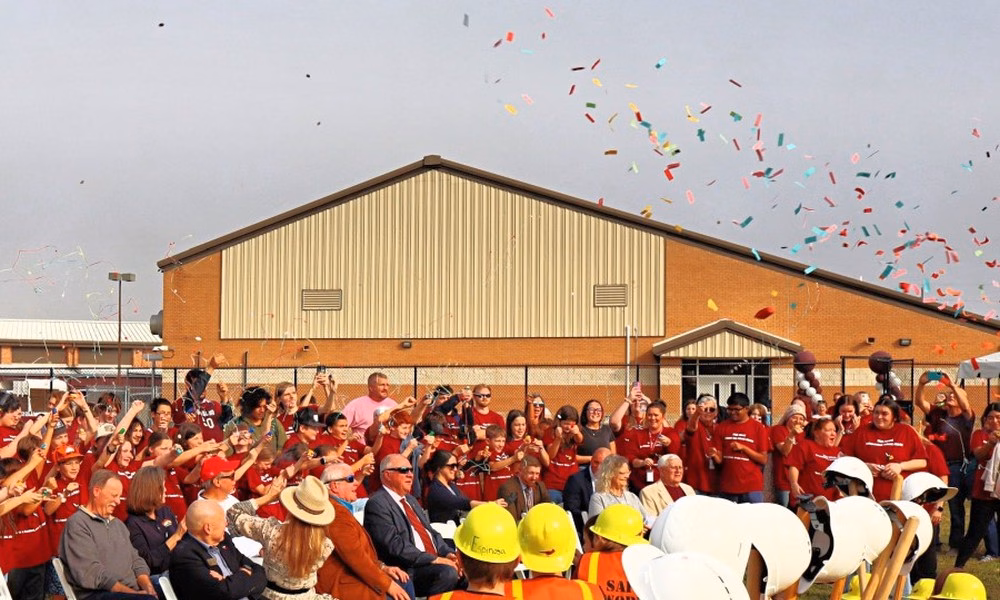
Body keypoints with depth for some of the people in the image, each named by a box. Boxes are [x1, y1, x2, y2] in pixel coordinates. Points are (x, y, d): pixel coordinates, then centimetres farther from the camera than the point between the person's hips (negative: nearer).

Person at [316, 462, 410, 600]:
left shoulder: (342, 509, 16)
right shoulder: (336, 513, -19)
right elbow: (354, 556, -22)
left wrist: (382, 567, 7)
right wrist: (387, 585, -16)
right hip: (341, 585, -10)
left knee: (402, 581, 3)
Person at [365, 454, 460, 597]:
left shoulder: (410, 500, 22)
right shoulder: (377, 504, -8)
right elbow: (394, 544, -18)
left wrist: (448, 553, 1)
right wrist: (433, 560, -20)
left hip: (435, 562, 9)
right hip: (408, 569, -9)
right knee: (448, 573, -31)